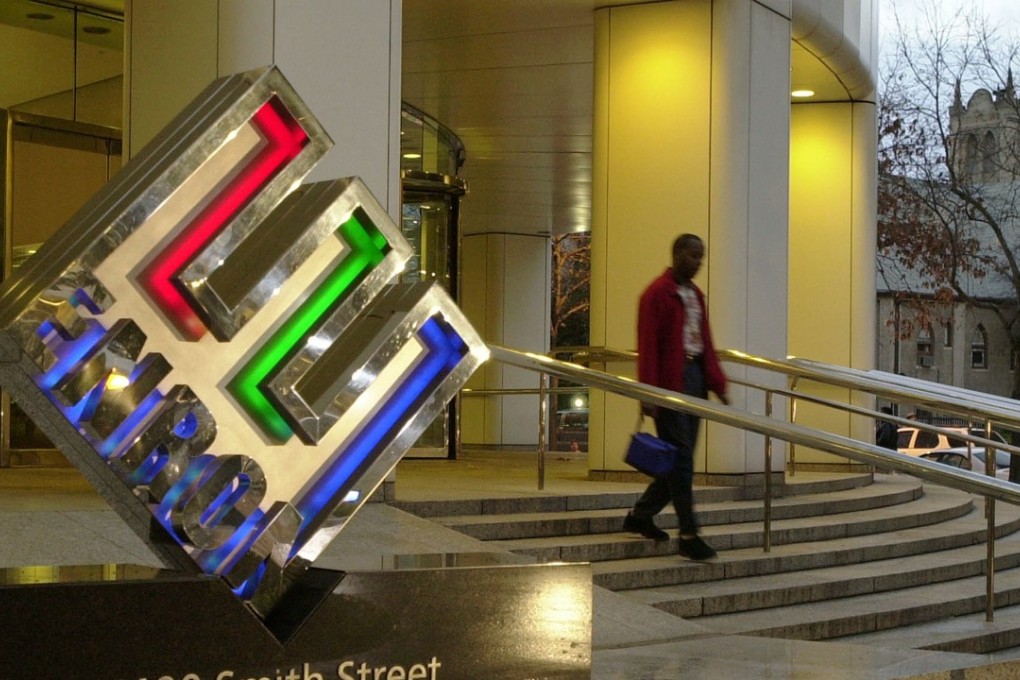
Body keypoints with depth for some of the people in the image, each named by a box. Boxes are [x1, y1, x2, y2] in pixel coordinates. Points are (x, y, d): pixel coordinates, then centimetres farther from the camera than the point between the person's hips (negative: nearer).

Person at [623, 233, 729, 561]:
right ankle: (688, 535, -5)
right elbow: (647, 346, -13)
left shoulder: (695, 294, 17)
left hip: (695, 377, 8)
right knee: (681, 458, -7)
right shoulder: (657, 293, -8)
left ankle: (641, 515, 24)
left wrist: (718, 383, 11)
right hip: (670, 380, -8)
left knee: (681, 458, 10)